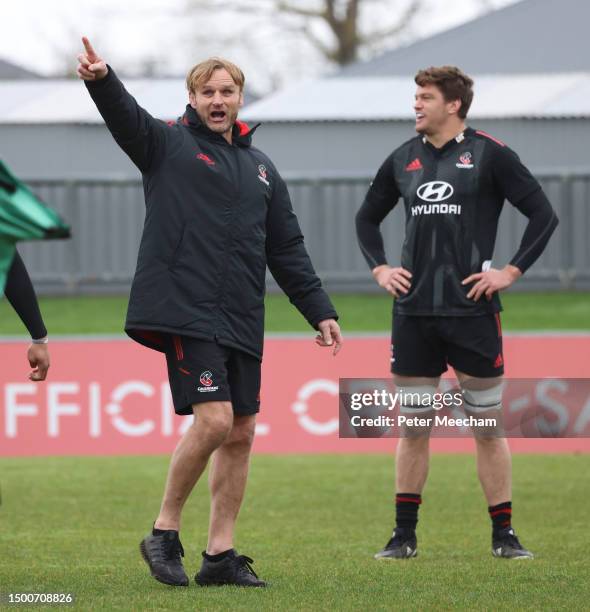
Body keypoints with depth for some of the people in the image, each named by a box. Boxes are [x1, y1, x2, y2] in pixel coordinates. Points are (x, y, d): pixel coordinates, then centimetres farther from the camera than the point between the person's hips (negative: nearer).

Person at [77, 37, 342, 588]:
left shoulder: (260, 169, 20)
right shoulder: (168, 144, 3)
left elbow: (288, 250, 23)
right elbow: (126, 117, -18)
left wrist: (319, 311, 18)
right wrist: (101, 80, -39)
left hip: (242, 323, 6)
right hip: (184, 310, -6)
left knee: (240, 433, 5)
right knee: (214, 419, -17)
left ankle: (220, 555, 13)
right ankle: (164, 532, -1)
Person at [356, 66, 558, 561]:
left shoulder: (489, 155, -4)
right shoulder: (403, 159, 10)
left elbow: (543, 214, -3)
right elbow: (367, 217, 25)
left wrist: (512, 271, -8)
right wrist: (379, 268, 12)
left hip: (472, 310, -4)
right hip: (413, 311, 4)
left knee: (488, 424, 2)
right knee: (413, 427, 6)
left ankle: (504, 536, 9)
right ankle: (404, 535, 12)